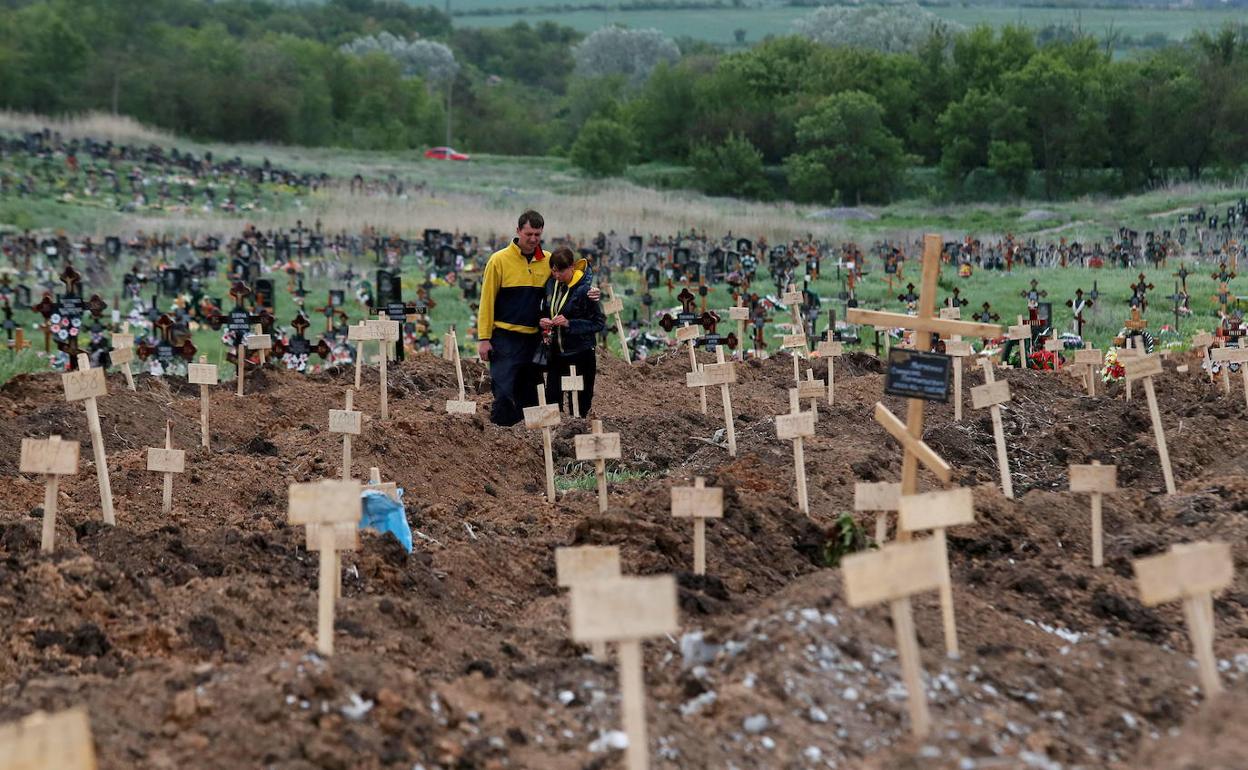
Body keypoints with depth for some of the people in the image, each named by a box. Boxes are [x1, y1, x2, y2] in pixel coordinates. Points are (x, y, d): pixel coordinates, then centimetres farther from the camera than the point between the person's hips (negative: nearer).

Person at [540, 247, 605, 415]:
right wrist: (542, 322, -5)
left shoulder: (585, 288, -14)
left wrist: (569, 323, -22)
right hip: (555, 353, 5)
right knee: (552, 401, 4)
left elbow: (599, 323, -13)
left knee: (579, 407, 1)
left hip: (580, 354, -5)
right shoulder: (551, 285, 4)